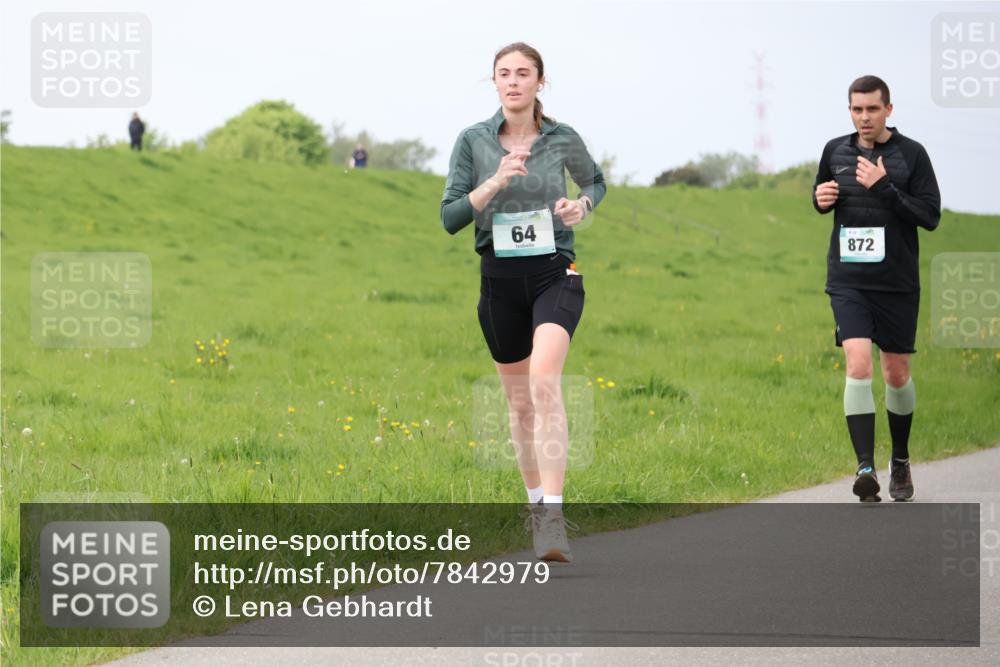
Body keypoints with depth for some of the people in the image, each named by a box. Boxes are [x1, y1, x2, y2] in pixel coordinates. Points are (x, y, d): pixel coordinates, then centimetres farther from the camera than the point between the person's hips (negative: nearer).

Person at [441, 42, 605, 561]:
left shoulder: (563, 140, 1)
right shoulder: (473, 141, -1)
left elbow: (595, 182, 21)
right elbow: (450, 217, -5)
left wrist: (582, 205, -2)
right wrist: (494, 183, -20)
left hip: (555, 274, -2)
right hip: (500, 279, 2)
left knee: (545, 382, -24)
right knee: (518, 400, 12)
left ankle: (553, 519, -30)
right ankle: (536, 502, 34)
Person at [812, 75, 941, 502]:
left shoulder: (911, 154, -4)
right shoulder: (835, 151, 6)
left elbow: (931, 216, -9)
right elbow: (822, 192, 23)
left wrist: (885, 189, -19)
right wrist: (820, 199, -1)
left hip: (897, 282, -1)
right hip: (848, 282, 1)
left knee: (896, 375, 9)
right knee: (858, 365, -17)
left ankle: (900, 462, 31)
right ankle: (866, 468, -22)